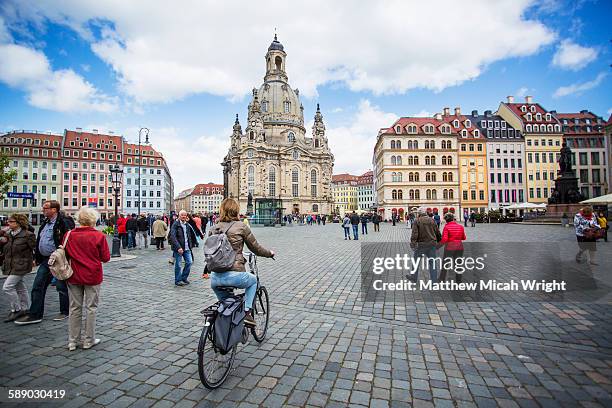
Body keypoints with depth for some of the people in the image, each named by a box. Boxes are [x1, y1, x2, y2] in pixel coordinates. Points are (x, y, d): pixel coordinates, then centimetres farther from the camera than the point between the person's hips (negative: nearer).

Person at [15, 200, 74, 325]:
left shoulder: (64, 222, -16)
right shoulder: (45, 222, 13)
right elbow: (39, 241, 21)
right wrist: (37, 257, 16)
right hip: (45, 260, 9)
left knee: (61, 287, 4)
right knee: (37, 286, 10)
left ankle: (65, 312, 20)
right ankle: (35, 315, 21)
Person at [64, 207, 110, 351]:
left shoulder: (70, 235, -5)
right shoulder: (99, 236, -14)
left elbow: (65, 255, 5)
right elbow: (106, 258, -11)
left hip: (74, 276, 3)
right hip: (92, 276, -3)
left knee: (75, 308, 14)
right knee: (91, 308, 8)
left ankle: (73, 341, 23)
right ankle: (88, 340, 17)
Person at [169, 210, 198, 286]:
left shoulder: (187, 225, 10)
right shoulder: (175, 224, -9)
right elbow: (173, 237, -17)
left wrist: (191, 244, 9)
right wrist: (178, 247, -25)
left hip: (187, 248, 6)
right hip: (178, 248, -6)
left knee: (189, 262, 4)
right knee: (178, 265, 3)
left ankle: (184, 278, 21)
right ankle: (178, 280, 17)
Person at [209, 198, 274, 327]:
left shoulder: (213, 229, 8)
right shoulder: (241, 227, -4)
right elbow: (256, 248, 4)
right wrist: (270, 253, 22)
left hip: (215, 278, 4)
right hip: (235, 275, -4)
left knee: (216, 285, 40)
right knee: (253, 280, 29)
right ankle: (247, 313, 17)